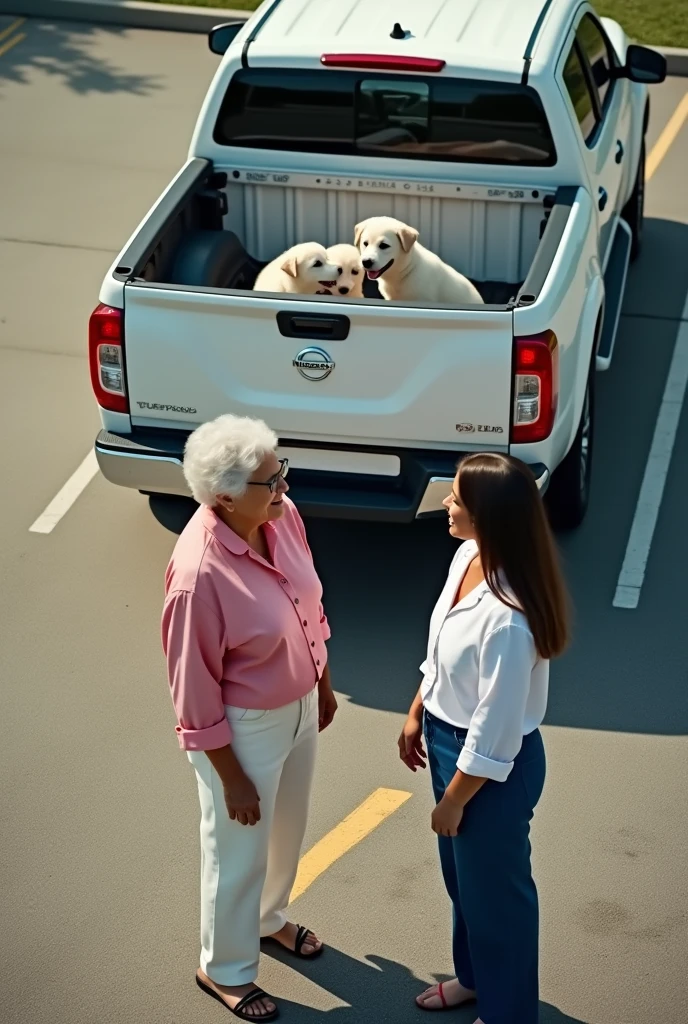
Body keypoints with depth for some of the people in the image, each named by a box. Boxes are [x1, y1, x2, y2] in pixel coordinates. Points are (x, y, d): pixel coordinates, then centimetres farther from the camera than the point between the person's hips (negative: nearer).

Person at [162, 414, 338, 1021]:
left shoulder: (283, 517, -12)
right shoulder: (200, 574, -34)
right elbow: (194, 689, -23)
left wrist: (323, 683, 17)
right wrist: (231, 777, -16)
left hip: (299, 708, 7)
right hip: (245, 728, -7)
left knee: (287, 829, 29)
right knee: (239, 852, 15)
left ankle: (270, 918, 57)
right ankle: (224, 970, 40)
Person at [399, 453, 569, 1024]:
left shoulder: (508, 619, -37)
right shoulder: (468, 557, -9)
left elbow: (494, 731, -27)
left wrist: (454, 801, -15)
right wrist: (418, 714, 17)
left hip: (494, 766, -9)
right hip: (449, 738, 9)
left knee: (493, 887, 15)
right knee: (460, 874, 29)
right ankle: (474, 976, 54)